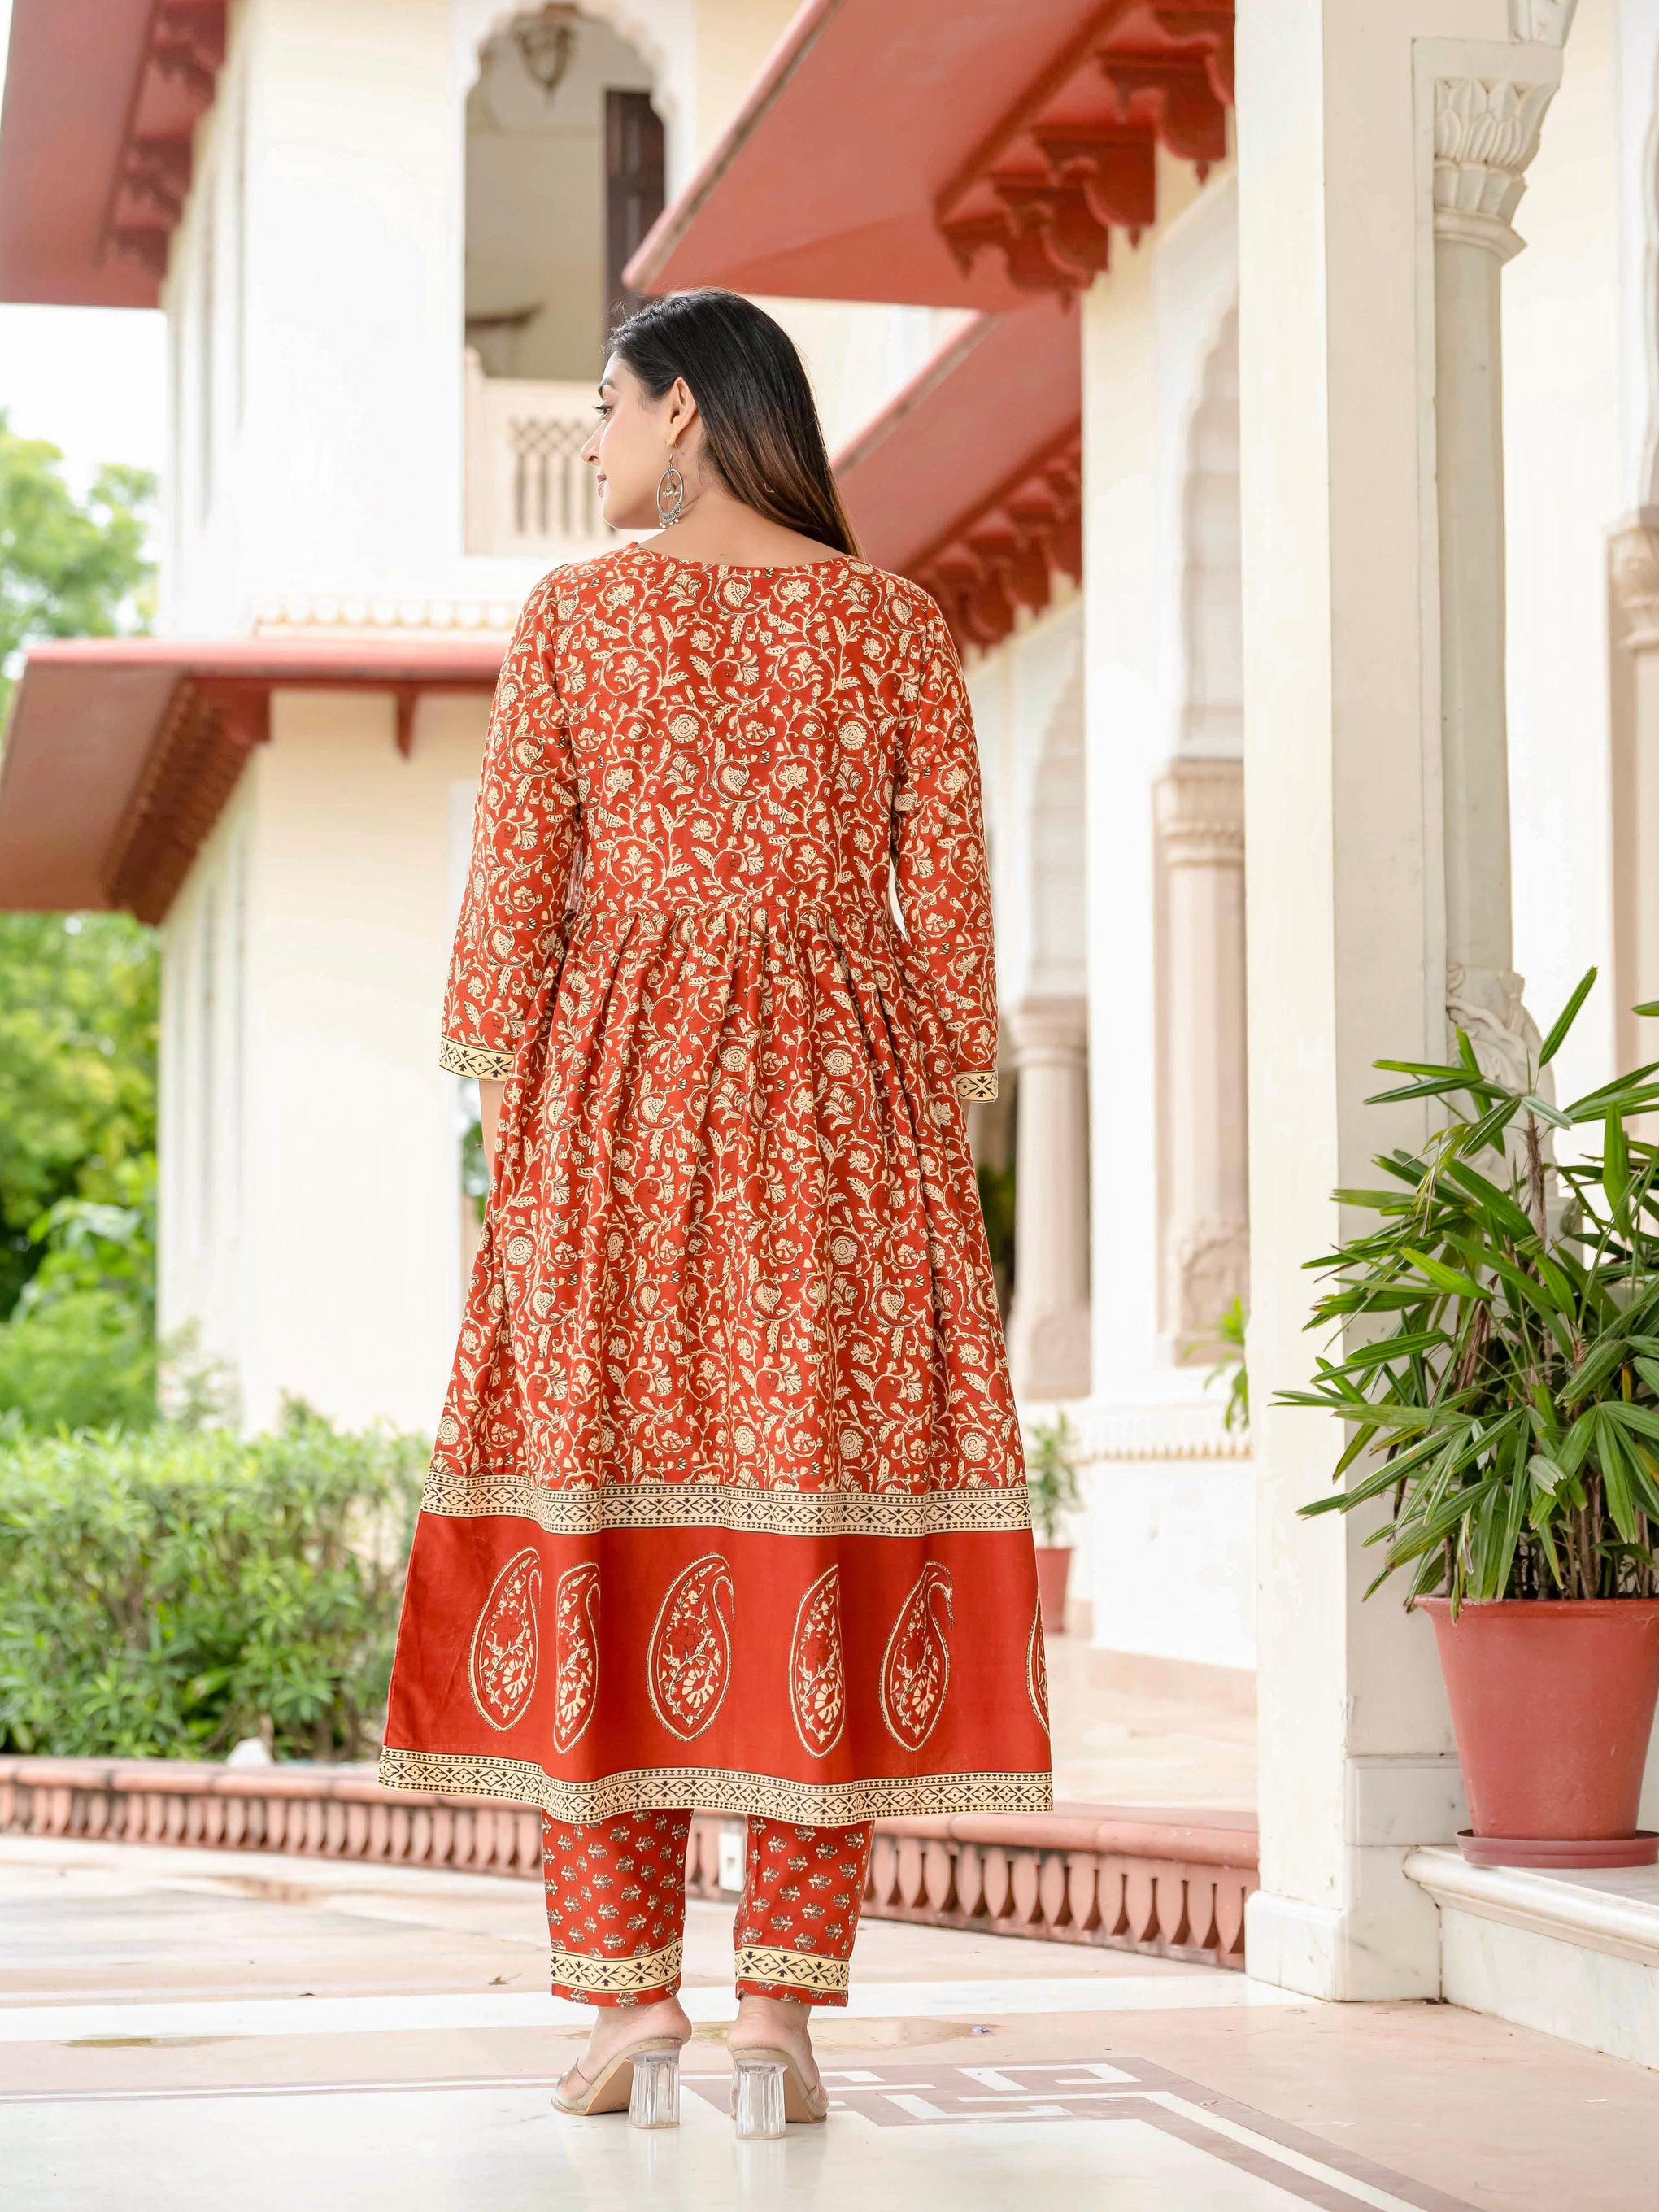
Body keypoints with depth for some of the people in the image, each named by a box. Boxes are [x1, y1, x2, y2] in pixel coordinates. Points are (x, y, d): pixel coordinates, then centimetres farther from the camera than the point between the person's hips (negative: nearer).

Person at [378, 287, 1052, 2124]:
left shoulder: (573, 616, 3)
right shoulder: (898, 629, 7)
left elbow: (511, 885, 0)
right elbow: (950, 914, 4)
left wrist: (505, 1115, 5)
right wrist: (941, 1125, 9)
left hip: (618, 1084, -1)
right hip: (840, 1085, 1)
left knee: (604, 1505, 3)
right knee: (824, 1512, 1)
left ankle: (627, 1992, 1)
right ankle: (784, 2002, -3)